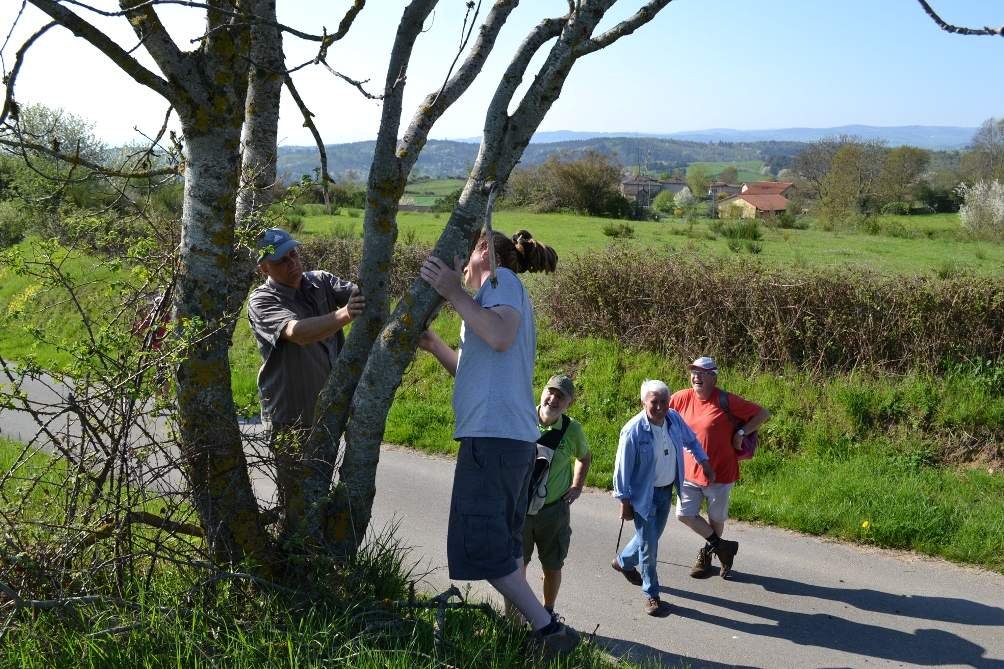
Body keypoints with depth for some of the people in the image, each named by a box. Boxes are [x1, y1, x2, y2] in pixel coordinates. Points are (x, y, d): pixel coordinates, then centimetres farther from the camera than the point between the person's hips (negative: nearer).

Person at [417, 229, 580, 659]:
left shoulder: (502, 277, -1)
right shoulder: (506, 296, 27)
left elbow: (499, 337, -21)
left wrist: (453, 292, -17)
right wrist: (434, 346, 22)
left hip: (493, 434, -10)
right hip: (513, 436, 10)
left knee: (479, 545, -11)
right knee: (504, 543, 15)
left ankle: (549, 631, -12)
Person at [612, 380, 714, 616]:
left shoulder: (674, 419, -9)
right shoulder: (634, 430, -25)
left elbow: (690, 440, 14)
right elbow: (622, 469, -17)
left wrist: (704, 461, 7)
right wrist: (624, 502, -14)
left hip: (666, 490, 7)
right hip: (644, 495, -6)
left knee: (653, 535, 23)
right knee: (649, 545, -1)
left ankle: (623, 562, 49)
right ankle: (651, 594, 14)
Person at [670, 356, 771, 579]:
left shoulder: (726, 401, -16)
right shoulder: (682, 398, -5)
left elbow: (763, 414, -12)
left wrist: (741, 433, -18)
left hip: (720, 473, -3)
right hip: (690, 471, 4)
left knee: (716, 519, 12)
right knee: (685, 514, -1)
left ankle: (707, 552, 39)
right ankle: (723, 546, 18)